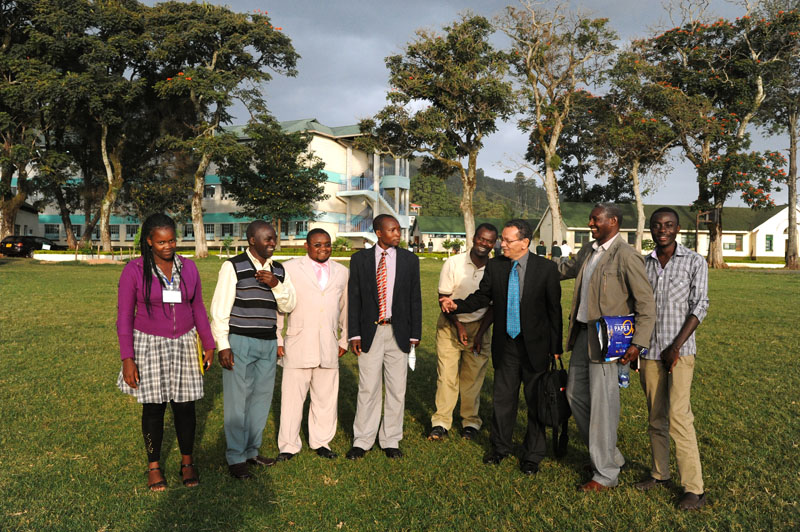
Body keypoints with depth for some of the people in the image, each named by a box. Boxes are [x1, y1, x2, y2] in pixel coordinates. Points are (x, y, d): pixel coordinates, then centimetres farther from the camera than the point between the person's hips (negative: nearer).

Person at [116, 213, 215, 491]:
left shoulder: (188, 267, 1)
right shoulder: (134, 270, -8)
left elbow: (198, 309, 8)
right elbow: (124, 317, -6)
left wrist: (209, 345, 6)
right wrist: (127, 359, -12)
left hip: (183, 344, 2)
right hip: (149, 345, -2)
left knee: (185, 405, 7)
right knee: (153, 407, 7)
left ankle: (187, 462, 25)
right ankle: (154, 466, 25)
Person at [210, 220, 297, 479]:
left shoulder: (278, 270, 10)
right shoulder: (233, 266, -6)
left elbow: (289, 305, 7)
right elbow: (220, 308, -7)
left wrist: (276, 284, -11)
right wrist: (223, 345, -11)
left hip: (268, 343, 6)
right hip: (240, 342, -5)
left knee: (262, 397, 11)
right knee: (237, 400, -1)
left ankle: (251, 450, 25)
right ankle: (235, 457, 12)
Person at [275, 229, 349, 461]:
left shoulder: (342, 272, 13)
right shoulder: (289, 269, 3)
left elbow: (345, 308, 20)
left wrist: (345, 339, 19)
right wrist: (276, 340, 1)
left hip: (328, 346, 3)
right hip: (297, 346, -3)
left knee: (326, 397, 8)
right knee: (292, 396, 1)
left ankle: (321, 442, 24)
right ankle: (289, 446, 14)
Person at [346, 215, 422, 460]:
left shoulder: (410, 260, 5)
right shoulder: (360, 259, 2)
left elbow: (415, 298, 6)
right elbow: (353, 298, 2)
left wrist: (415, 334, 2)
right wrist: (354, 334, -3)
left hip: (398, 332, 1)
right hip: (370, 332, -1)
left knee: (397, 389, 7)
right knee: (368, 388, 4)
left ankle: (391, 440, 21)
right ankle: (362, 441, 17)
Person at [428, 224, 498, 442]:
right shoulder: (453, 264, -9)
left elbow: (493, 306, 1)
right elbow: (443, 300, -6)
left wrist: (480, 333, -7)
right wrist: (458, 325, -14)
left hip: (479, 327, 1)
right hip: (450, 325, -1)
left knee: (474, 377, 3)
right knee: (446, 375, -2)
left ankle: (470, 422, 18)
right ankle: (441, 423, 7)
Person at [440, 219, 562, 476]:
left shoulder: (545, 267, -7)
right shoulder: (494, 266, 0)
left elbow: (554, 308, -4)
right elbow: (481, 296, 4)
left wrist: (555, 347, -5)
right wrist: (457, 305, -16)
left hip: (535, 346, -2)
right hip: (505, 346, 2)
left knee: (536, 401, 9)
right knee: (502, 398, 12)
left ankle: (532, 455, 26)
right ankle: (500, 447, 33)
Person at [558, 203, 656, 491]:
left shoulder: (626, 256, -14)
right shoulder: (588, 251, 11)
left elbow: (646, 305, -14)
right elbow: (566, 269, 30)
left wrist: (638, 344, -20)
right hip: (582, 334, 9)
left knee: (602, 405, -1)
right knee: (575, 394, 16)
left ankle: (605, 473, 15)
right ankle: (610, 455, 33)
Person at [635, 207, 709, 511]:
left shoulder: (694, 262, -1)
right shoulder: (642, 265, 8)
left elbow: (699, 306, -6)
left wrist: (677, 346, -15)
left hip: (680, 351, -4)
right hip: (649, 351, 4)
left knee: (678, 415, -11)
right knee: (656, 416, 12)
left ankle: (694, 488, -2)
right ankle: (660, 473, 25)